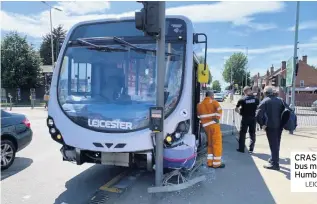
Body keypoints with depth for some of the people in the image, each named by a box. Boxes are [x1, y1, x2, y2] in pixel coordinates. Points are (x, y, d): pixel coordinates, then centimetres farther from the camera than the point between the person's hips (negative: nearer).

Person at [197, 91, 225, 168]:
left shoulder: (200, 104, 11)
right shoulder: (213, 102, -3)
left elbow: (199, 116, 12)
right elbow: (219, 109, -20)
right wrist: (217, 118, -11)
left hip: (206, 126, 5)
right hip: (214, 125, -5)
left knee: (210, 144, 16)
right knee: (217, 143, 3)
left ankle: (210, 162, 18)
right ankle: (216, 163, 6)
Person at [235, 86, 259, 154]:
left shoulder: (242, 99, -7)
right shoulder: (255, 99, -1)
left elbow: (236, 109, -6)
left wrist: (240, 112, 12)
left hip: (245, 118, -2)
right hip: (253, 118, 2)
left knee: (242, 133, 8)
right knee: (252, 133, 12)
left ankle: (241, 148, 12)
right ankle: (251, 149, 13)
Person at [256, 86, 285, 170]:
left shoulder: (265, 101, -7)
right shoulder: (280, 100, 10)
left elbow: (258, 115, -18)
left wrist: (262, 124, -8)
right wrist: (282, 122, 11)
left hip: (270, 126, -6)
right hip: (279, 126, 6)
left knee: (273, 145, 1)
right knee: (276, 144, 19)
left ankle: (274, 164, 6)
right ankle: (273, 159, 34)